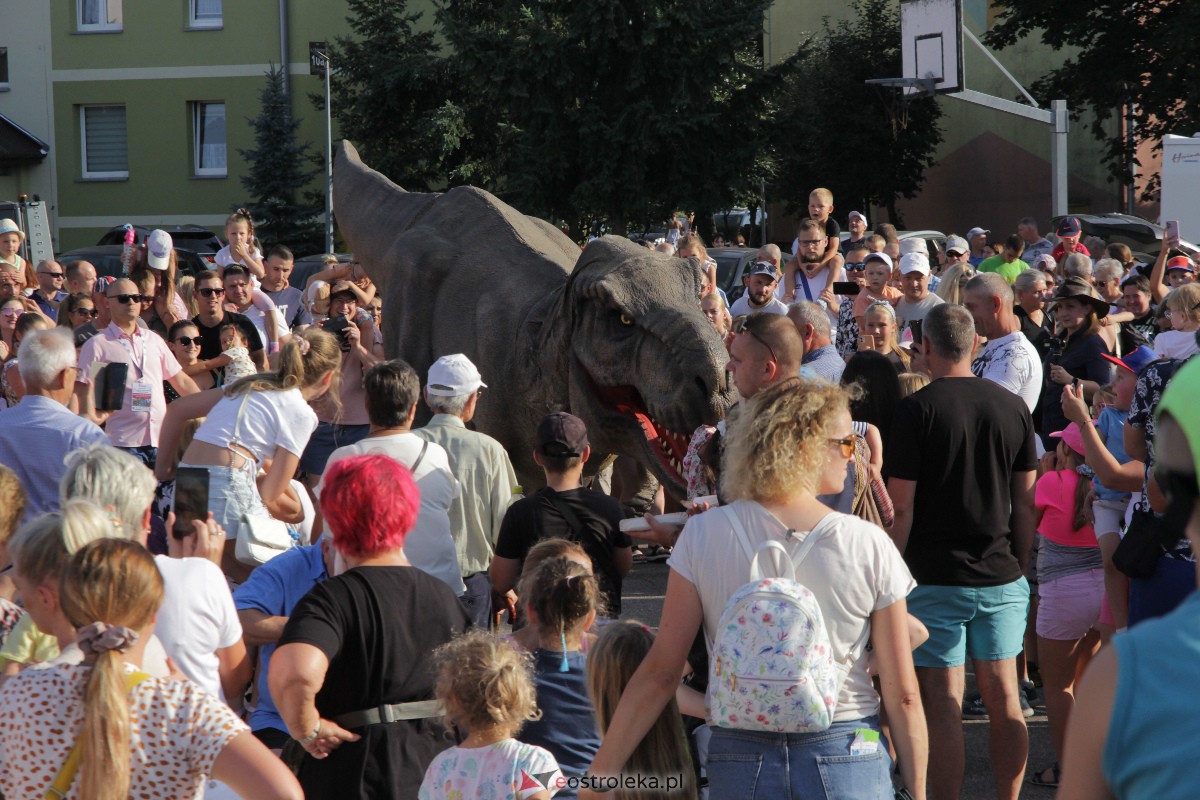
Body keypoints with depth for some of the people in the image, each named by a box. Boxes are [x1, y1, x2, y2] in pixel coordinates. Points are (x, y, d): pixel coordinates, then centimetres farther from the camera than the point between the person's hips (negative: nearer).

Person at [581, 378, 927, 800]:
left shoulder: (704, 536, -5)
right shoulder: (869, 546, -8)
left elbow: (661, 673, -8)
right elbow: (903, 695, -6)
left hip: (741, 762, 1)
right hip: (848, 764, -1)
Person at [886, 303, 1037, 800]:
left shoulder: (917, 409, -10)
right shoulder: (1012, 407, 4)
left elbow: (902, 508, -11)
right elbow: (1026, 500, 8)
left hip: (936, 577, -4)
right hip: (1001, 575, 4)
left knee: (943, 703, -1)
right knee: (1004, 698, 10)